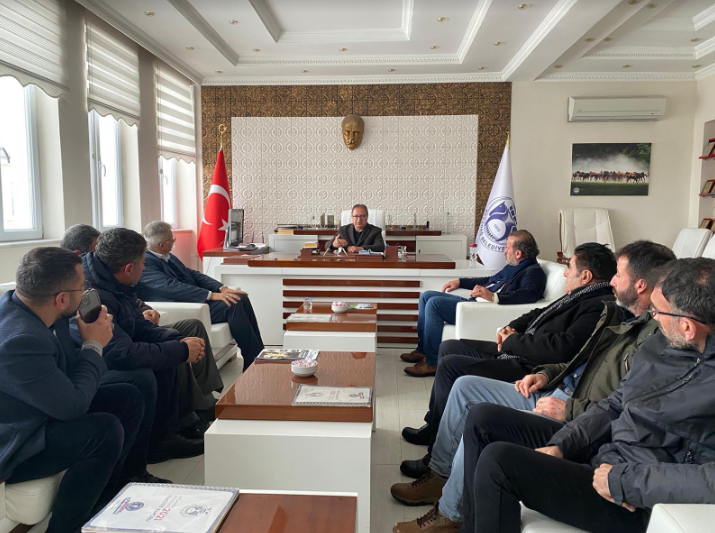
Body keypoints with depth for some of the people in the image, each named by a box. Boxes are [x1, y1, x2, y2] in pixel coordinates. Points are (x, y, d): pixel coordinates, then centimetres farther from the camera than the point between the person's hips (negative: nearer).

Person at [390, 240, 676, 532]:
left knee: (480, 416, -25)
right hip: (550, 394, 10)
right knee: (465, 387, 6)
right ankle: (439, 477, 18)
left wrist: (569, 410, -21)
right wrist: (546, 373, 7)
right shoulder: (621, 315, 11)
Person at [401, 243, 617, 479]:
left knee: (450, 366, -19)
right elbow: (538, 314, 25)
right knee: (449, 347, 15)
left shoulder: (600, 307, -19)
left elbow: (563, 348, -31)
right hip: (515, 353, 11)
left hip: (529, 371, -11)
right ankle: (434, 425, 22)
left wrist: (513, 340, -16)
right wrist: (511, 328, 4)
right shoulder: (579, 296, 13)